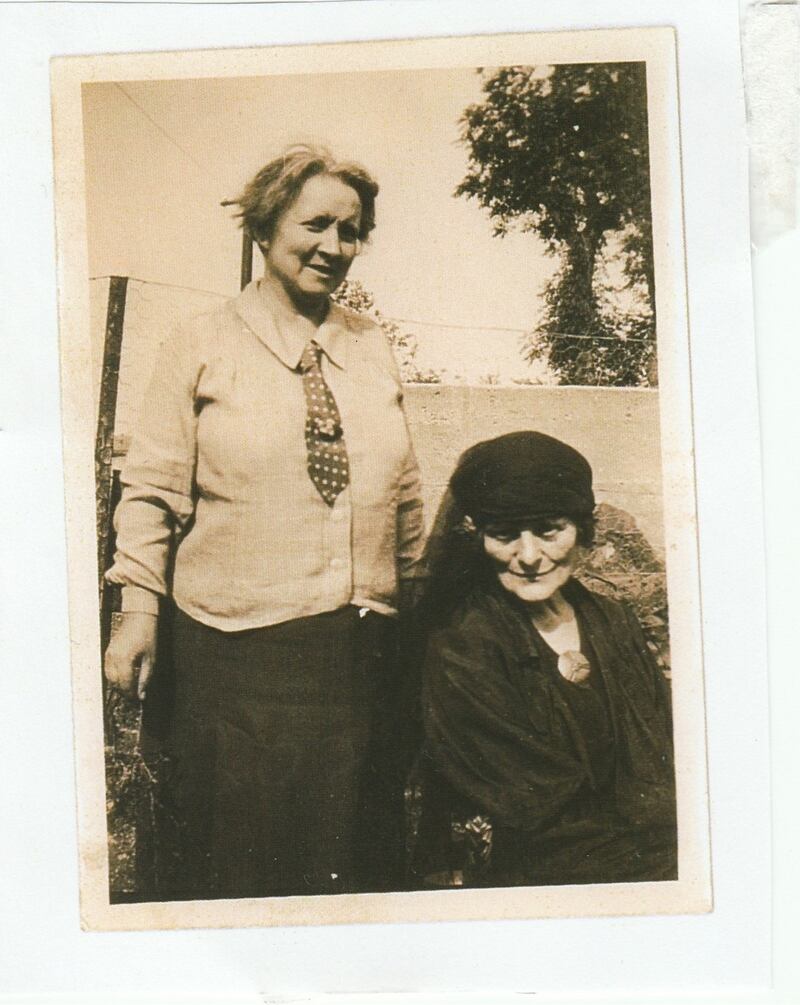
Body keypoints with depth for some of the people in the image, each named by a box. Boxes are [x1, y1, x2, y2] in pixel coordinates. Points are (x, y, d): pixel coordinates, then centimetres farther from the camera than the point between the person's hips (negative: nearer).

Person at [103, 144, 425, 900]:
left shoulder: (373, 348, 10)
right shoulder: (202, 346, -1)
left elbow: (403, 490, 14)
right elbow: (153, 489, -3)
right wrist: (139, 609, -9)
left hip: (360, 645, 4)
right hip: (235, 650, -3)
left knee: (343, 858, 15)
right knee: (231, 858, 9)